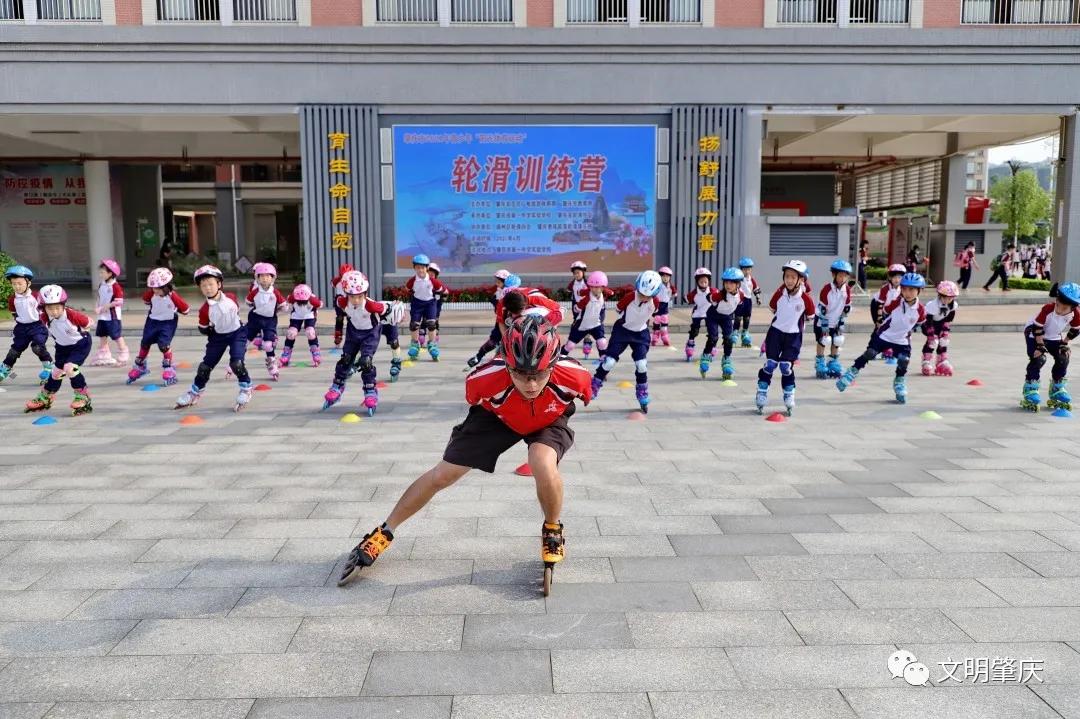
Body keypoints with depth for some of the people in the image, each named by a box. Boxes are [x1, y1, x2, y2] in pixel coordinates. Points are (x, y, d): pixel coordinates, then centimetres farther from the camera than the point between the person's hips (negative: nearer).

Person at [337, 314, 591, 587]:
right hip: (499, 416, 1)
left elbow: (585, 394, -12)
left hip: (548, 420, -1)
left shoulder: (572, 376, -40)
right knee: (443, 475, 0)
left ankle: (553, 529, 0)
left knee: (543, 465, -32)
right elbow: (474, 400, -11)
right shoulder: (485, 379, -39)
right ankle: (384, 533, 21)